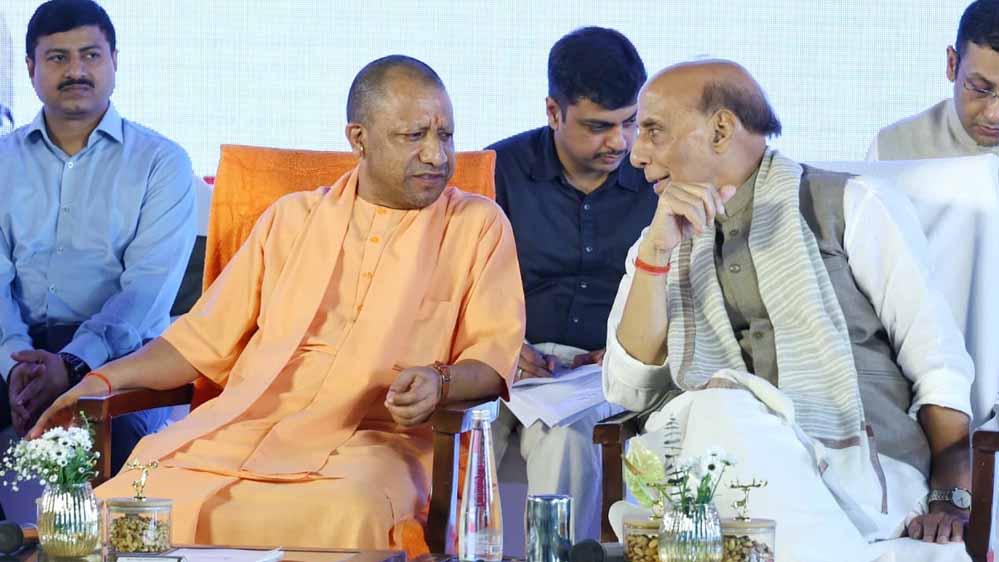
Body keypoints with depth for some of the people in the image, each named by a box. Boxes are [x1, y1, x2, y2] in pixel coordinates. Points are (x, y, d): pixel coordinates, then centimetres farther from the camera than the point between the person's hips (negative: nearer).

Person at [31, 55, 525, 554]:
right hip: (241, 430, 3)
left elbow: (495, 356, 4)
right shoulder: (292, 218, 21)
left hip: (370, 442, -3)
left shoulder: (478, 225, 12)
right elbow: (208, 337, 23)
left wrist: (440, 382, -19)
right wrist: (105, 380, 11)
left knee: (349, 515, -41)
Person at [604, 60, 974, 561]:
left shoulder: (852, 206, 9)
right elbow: (628, 391, 7)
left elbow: (940, 366, 4)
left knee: (717, 412, -35)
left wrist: (949, 499, -7)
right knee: (716, 405, -34)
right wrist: (657, 252, -2)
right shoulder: (661, 247, 22)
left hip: (864, 474, -3)